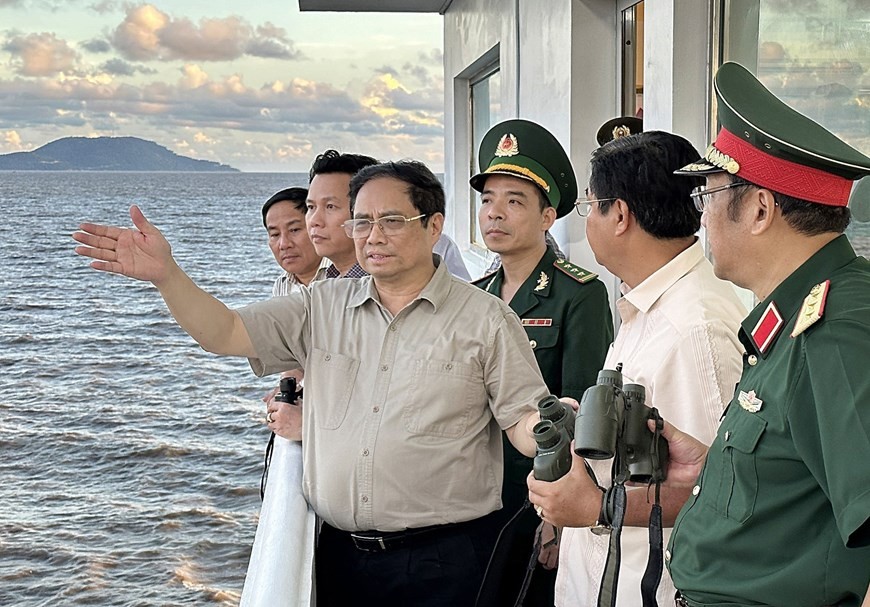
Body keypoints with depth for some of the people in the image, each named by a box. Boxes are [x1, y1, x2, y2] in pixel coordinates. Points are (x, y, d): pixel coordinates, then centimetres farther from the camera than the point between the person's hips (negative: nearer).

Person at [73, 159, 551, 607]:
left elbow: (523, 421, -4)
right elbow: (224, 334, 2)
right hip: (340, 555, 4)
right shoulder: (322, 307, 9)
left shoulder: (484, 319, -1)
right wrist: (165, 274, -13)